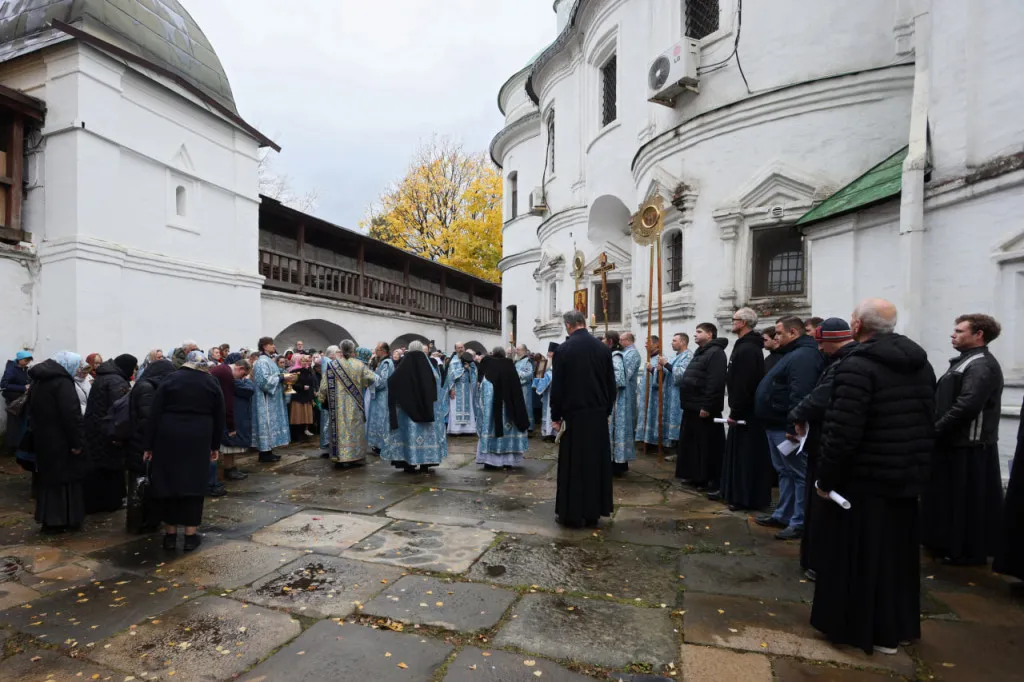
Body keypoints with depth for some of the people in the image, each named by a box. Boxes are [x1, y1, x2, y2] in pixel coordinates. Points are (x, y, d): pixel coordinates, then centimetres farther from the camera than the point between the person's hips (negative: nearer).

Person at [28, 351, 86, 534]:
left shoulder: (38, 380, 11)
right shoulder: (62, 382, -18)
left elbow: (31, 410, 18)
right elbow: (72, 414, -24)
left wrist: (36, 431, 20)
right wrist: (77, 441, -18)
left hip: (42, 439, 9)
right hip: (60, 441, -9)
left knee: (47, 477, 15)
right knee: (65, 477, 1)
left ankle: (48, 519, 22)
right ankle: (65, 519, 6)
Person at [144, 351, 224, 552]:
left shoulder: (170, 380, 3)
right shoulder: (212, 384, 5)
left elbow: (154, 415, 0)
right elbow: (219, 418, 7)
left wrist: (149, 445, 5)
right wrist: (215, 446, 14)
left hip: (168, 438, 0)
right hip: (198, 440, 0)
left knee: (169, 482, 10)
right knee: (194, 484, 6)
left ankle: (170, 535, 17)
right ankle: (190, 535, 11)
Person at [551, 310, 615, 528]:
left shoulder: (564, 349, -10)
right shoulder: (603, 348, 0)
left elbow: (557, 386, -9)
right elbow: (611, 384, 4)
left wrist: (555, 416, 0)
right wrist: (607, 410, 14)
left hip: (574, 414, -3)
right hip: (598, 413, 4)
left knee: (572, 464, 5)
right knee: (596, 462, 12)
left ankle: (571, 513, 13)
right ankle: (593, 512, 21)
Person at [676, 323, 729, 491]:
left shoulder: (715, 353, -14)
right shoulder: (700, 352, 19)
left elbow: (716, 383, -23)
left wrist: (707, 406, -25)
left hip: (705, 409, -10)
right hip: (693, 408, 10)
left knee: (710, 448, -4)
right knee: (694, 445, 15)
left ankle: (716, 484, 4)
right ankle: (699, 478, 27)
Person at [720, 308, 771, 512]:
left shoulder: (747, 349, -20)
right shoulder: (747, 346, 15)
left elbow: (743, 385, -25)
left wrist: (735, 412, -21)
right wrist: (735, 409, 20)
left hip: (746, 412, -11)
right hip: (745, 410, 11)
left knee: (746, 455, -3)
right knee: (740, 454, 15)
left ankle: (746, 498, 5)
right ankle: (738, 494, 24)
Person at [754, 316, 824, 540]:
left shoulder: (803, 356, -17)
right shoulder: (794, 353, 18)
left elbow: (799, 396, -26)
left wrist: (792, 427, -27)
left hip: (787, 428, -11)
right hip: (777, 425, 11)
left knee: (798, 474, -1)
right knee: (786, 472, 17)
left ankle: (800, 522, 6)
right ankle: (783, 515, 27)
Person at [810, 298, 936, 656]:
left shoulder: (857, 367, -21)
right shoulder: (920, 363, 6)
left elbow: (843, 434, -25)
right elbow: (929, 423, 11)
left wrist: (825, 478, -13)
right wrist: (918, 466, 20)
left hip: (863, 479, -8)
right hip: (906, 478, 8)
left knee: (859, 555, 8)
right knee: (898, 552, 20)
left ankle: (859, 627, 22)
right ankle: (897, 626, 35)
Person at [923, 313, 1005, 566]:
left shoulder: (981, 365, -16)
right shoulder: (966, 361, 15)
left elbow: (966, 407, -25)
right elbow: (946, 401, 16)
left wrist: (936, 431, -17)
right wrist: (936, 429, 7)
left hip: (969, 447, -10)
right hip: (957, 443, 10)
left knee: (967, 501, 2)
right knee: (951, 497, 16)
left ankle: (969, 551, 14)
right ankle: (952, 544, 28)